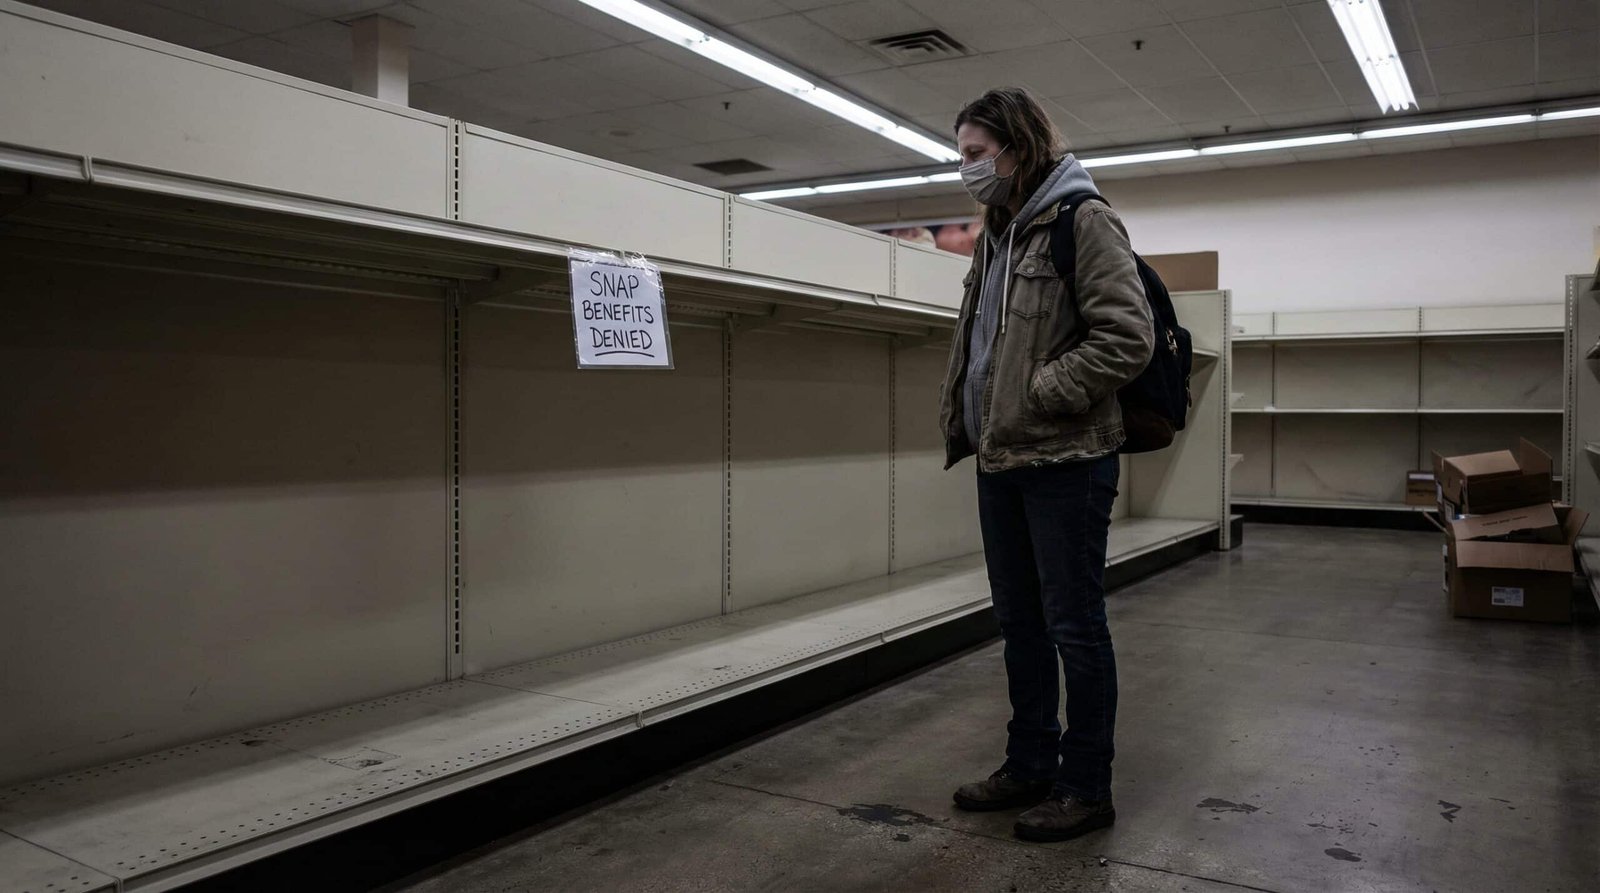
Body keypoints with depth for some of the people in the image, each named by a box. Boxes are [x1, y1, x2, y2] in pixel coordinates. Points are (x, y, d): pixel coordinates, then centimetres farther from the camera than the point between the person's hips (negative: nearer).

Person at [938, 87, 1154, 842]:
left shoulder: (1083, 221, -8)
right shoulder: (995, 236, 16)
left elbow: (1127, 338, -18)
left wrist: (1037, 395, -16)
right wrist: (964, 415, 10)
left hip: (1065, 462, -8)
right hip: (999, 462, 8)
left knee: (1073, 628, 2)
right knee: (1019, 625, 15)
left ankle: (1086, 788, 15)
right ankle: (1030, 766, 29)